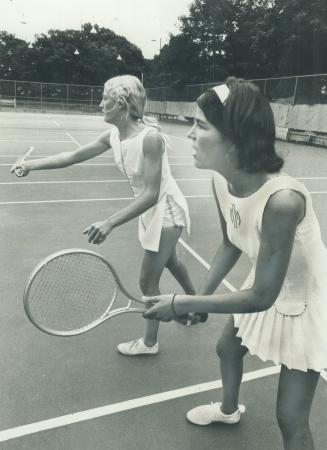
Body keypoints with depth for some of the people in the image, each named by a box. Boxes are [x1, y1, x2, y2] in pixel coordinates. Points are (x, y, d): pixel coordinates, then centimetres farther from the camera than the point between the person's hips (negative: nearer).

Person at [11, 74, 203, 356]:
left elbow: (151, 194, -34)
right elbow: (75, 156, 0)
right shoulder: (113, 135, -7)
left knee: (148, 281, 1)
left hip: (166, 210, -8)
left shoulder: (150, 137, -32)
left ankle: (149, 342, 24)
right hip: (150, 209, 9)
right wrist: (33, 164, -7)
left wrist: (110, 223, -40)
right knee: (170, 262, 27)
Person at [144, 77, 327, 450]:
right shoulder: (221, 181, -15)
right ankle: (229, 410, 61)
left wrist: (183, 304, -28)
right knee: (226, 349, 28)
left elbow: (261, 297, -32)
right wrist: (202, 296, -6)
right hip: (267, 288, 8)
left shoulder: (282, 200, -40)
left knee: (291, 419, 2)